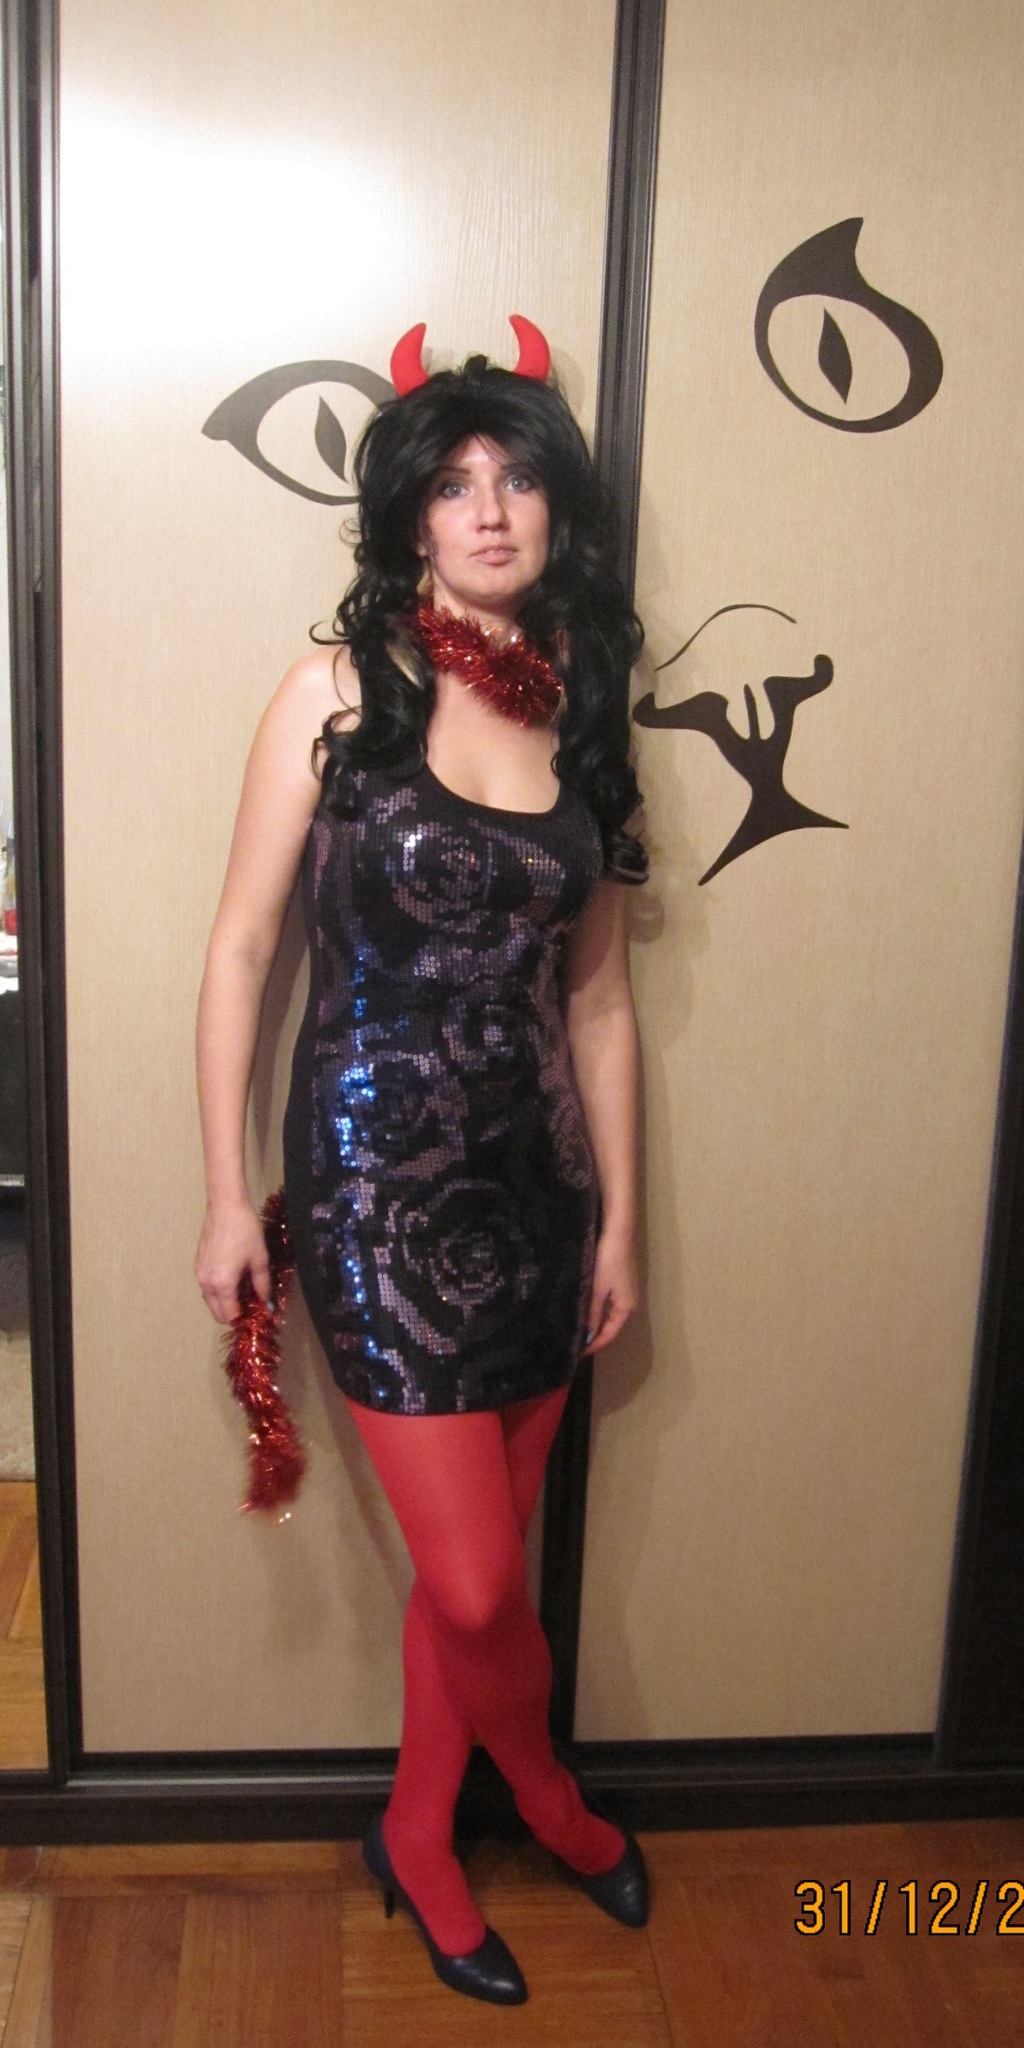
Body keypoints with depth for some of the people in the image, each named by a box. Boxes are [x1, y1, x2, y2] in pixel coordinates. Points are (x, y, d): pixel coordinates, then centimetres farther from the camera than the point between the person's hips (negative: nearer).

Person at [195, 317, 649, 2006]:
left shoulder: (584, 713, 6)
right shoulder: (342, 689, -5)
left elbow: (599, 994, 8)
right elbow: (242, 947, -4)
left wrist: (619, 1217, 8)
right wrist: (229, 1195, -5)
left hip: (530, 1170, 4)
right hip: (377, 1169, -4)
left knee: (479, 1566, 14)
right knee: (476, 1584, 0)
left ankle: (419, 1838, 41)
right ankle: (546, 1794, 36)